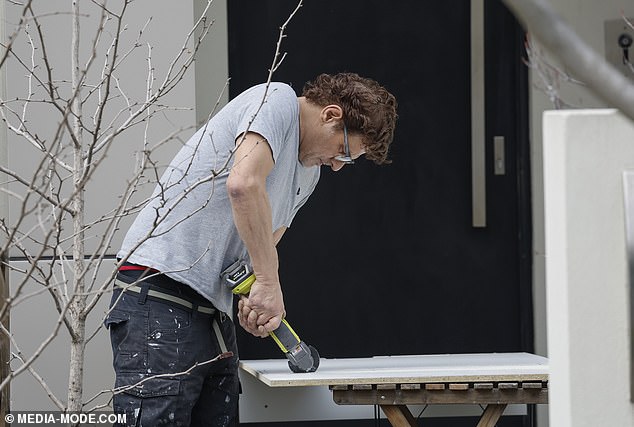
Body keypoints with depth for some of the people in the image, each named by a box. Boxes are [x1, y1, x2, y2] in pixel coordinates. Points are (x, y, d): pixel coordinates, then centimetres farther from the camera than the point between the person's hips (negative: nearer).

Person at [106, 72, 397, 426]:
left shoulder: (309, 173, 22)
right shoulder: (277, 99, -6)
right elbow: (243, 183, -22)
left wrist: (255, 298, -1)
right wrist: (269, 283, -18)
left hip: (215, 314, 10)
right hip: (160, 292, -10)